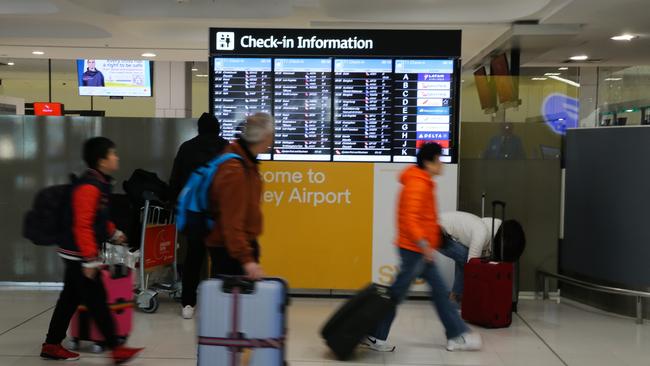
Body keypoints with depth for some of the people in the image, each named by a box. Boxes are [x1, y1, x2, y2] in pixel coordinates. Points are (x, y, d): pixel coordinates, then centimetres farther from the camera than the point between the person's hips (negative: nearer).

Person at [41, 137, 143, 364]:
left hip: (76, 255, 10)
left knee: (70, 300, 16)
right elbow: (82, 226, -24)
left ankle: (51, 346, 27)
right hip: (79, 255, -10)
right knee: (97, 302, -5)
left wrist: (113, 233, 24)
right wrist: (90, 260, -24)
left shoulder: (99, 183, 11)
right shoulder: (88, 187, -21)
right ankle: (116, 350, 1)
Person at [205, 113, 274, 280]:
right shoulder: (233, 170, -24)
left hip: (243, 242, 9)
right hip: (228, 249, -9)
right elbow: (232, 221, -28)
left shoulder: (246, 160, 6)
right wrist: (246, 259, -30)